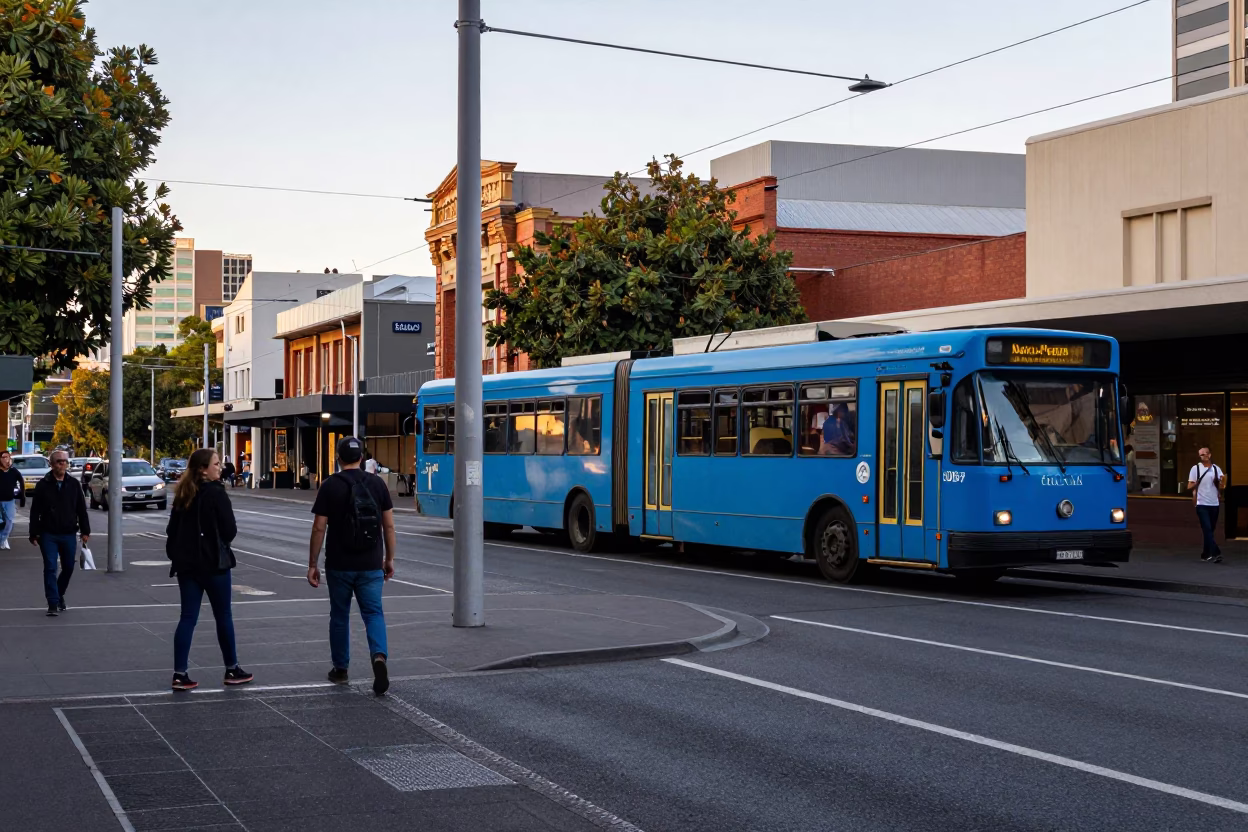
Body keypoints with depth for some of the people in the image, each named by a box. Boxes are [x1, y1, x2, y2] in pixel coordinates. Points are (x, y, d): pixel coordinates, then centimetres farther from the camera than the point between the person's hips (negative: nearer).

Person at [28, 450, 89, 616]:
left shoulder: (74, 484, 4)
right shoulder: (43, 485, -2)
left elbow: (81, 509, 7)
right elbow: (35, 511, -1)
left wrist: (85, 531, 3)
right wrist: (34, 534, -5)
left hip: (69, 535, 2)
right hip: (48, 535, -2)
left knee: (68, 568, 10)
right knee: (50, 568, -6)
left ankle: (59, 594, 33)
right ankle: (53, 603, -3)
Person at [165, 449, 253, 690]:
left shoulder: (183, 495, 7)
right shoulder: (216, 493, -13)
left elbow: (172, 529, 9)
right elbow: (229, 529, -12)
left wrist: (175, 554, 15)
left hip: (186, 563, 6)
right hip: (213, 562, -6)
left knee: (187, 618, 5)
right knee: (223, 616, 8)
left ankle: (180, 674, 0)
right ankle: (232, 670, 17)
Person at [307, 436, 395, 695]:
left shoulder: (330, 486, -6)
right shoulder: (377, 484, 1)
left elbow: (319, 528, -8)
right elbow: (389, 525, 2)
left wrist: (312, 564, -1)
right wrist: (389, 558, 12)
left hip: (339, 565, -1)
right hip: (371, 565, 1)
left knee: (340, 616, 13)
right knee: (373, 613, 4)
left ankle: (340, 669, 22)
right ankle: (379, 655, -21)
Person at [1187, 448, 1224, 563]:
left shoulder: (1216, 469, 9)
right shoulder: (1195, 468, 0)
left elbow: (1221, 486, 6)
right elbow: (1189, 487, -1)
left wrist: (1222, 482, -17)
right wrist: (1195, 484, -22)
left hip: (1214, 504, 4)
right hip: (1202, 504, -4)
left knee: (1210, 530, 11)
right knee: (1207, 530, -13)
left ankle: (1206, 553, 22)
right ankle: (1215, 553, -19)